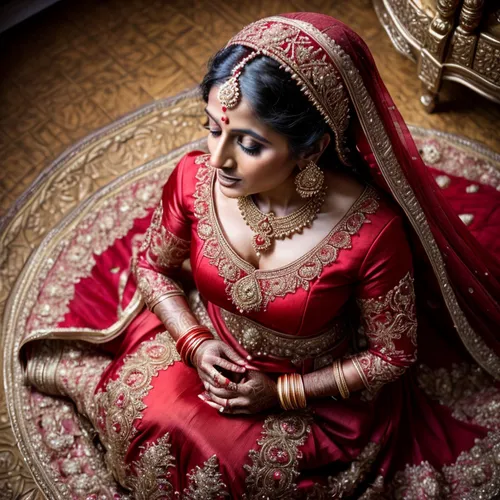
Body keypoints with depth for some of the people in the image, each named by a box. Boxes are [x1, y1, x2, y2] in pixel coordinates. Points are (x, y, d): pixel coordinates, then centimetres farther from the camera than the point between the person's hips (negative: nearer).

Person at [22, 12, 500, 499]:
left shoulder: (372, 233, -31)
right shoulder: (195, 177, -22)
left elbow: (393, 354, -14)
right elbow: (153, 265, -1)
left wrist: (281, 392, -18)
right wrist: (195, 344, -16)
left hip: (311, 386, -2)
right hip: (205, 341, 3)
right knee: (149, 417, -20)